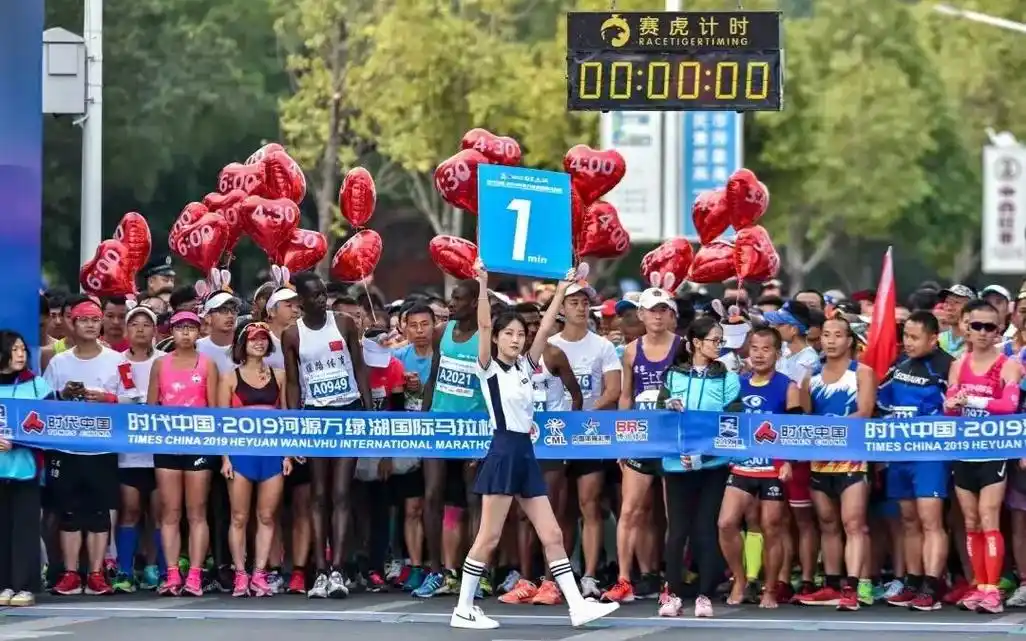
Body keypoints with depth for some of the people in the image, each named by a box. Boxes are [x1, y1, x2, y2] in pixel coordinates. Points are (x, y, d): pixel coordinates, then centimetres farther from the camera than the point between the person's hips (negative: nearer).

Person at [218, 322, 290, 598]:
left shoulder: (278, 376, 11)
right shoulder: (230, 378, 4)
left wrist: (288, 454, 4)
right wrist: (225, 457, -7)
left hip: (272, 450, 2)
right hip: (241, 450, -2)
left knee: (267, 516, 2)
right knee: (240, 517, -1)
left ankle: (259, 575, 6)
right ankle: (240, 575, 2)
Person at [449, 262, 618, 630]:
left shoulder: (525, 367, 15)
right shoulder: (489, 369, -2)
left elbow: (545, 328, 11)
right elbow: (484, 325, -15)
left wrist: (561, 290, 9)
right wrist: (484, 285, -23)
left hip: (526, 456, 7)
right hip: (502, 454, -7)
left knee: (552, 535, 3)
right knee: (488, 538, -4)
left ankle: (577, 606, 1)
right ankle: (464, 609, 2)